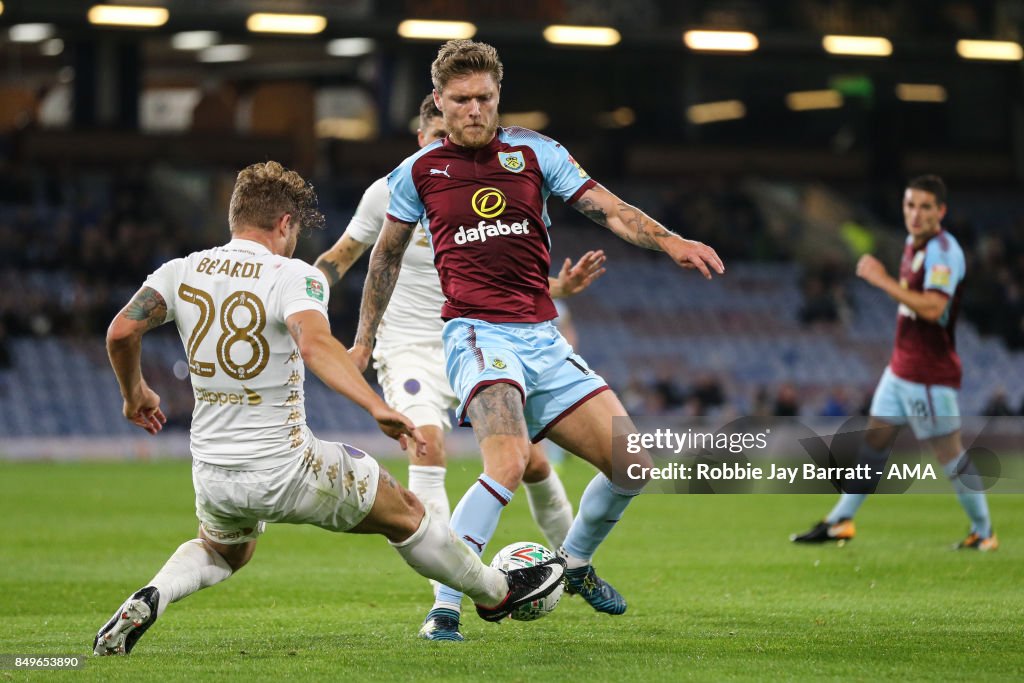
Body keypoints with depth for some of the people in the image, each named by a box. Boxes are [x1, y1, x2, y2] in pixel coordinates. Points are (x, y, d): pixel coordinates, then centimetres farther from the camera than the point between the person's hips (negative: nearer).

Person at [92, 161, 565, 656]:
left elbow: (121, 333, -3)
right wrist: (377, 407, -37)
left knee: (222, 553, 36)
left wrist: (135, 393, 16)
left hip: (213, 477, 5)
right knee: (404, 513, 18)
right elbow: (315, 343, -31)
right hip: (286, 468, -5)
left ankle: (148, 601, 8)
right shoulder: (293, 276, -13)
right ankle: (493, 592, 35)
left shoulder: (182, 272, 1)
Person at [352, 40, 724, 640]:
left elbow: (608, 209, 0)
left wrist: (669, 240, -18)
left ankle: (575, 562, 26)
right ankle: (445, 606, -25)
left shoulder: (534, 152, 7)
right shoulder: (418, 172, 5)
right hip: (478, 336, -4)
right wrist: (364, 341, 25)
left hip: (543, 338, 4)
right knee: (508, 463, -31)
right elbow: (387, 256, 19)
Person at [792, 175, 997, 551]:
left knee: (949, 452, -4)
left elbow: (932, 308, -31)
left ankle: (984, 533, 6)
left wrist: (882, 280, -26)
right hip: (900, 366, 9)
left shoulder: (943, 251, -18)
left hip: (931, 375, -9)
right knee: (874, 439, 10)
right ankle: (840, 521, 15)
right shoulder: (913, 244, 11)